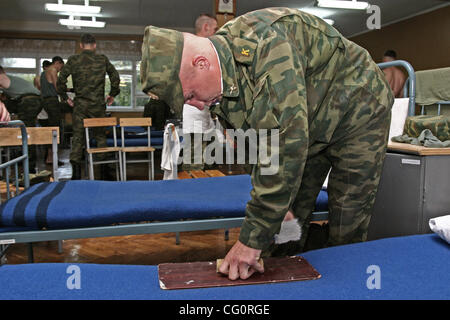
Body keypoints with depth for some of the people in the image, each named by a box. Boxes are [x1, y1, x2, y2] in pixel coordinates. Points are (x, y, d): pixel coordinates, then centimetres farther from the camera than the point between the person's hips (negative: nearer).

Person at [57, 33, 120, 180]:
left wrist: (65, 97, 7)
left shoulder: (73, 60, 0)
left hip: (80, 104, 0)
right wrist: (112, 94, 13)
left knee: (78, 136, 4)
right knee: (100, 135, 11)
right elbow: (115, 77, 2)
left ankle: (76, 171, 0)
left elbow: (61, 80, -5)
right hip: (98, 104, 0)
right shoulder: (103, 59, 2)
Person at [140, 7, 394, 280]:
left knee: (346, 231, -6)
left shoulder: (267, 43, -38)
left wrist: (253, 237, -37)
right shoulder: (219, 84, -11)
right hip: (312, 126, 7)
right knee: (291, 219, 5)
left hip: (357, 111, -6)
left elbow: (288, 143, -43)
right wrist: (278, 210, -13)